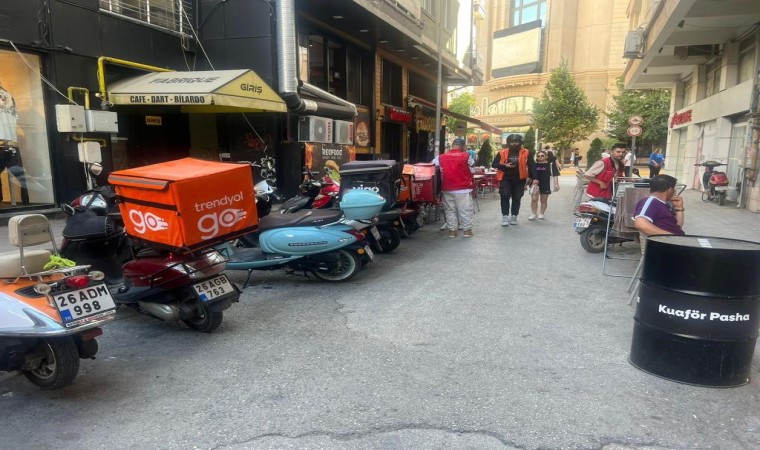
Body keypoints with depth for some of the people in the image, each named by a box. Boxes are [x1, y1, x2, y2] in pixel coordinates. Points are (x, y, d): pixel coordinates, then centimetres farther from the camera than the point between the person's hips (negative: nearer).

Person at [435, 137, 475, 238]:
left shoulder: (441, 157, 2)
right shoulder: (466, 156, -5)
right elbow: (473, 164, 11)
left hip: (447, 189, 2)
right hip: (463, 188, -2)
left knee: (450, 210, 10)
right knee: (465, 210, 6)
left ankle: (452, 230, 12)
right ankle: (467, 230, 9)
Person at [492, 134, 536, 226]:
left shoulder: (526, 153, -1)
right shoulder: (502, 152, -1)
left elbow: (531, 165, -2)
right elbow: (494, 164, 2)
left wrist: (534, 178, -11)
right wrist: (505, 166, -14)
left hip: (519, 179, 1)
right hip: (506, 179, -1)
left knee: (516, 198, 8)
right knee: (505, 196, -10)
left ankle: (514, 216, 21)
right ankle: (505, 217, -2)